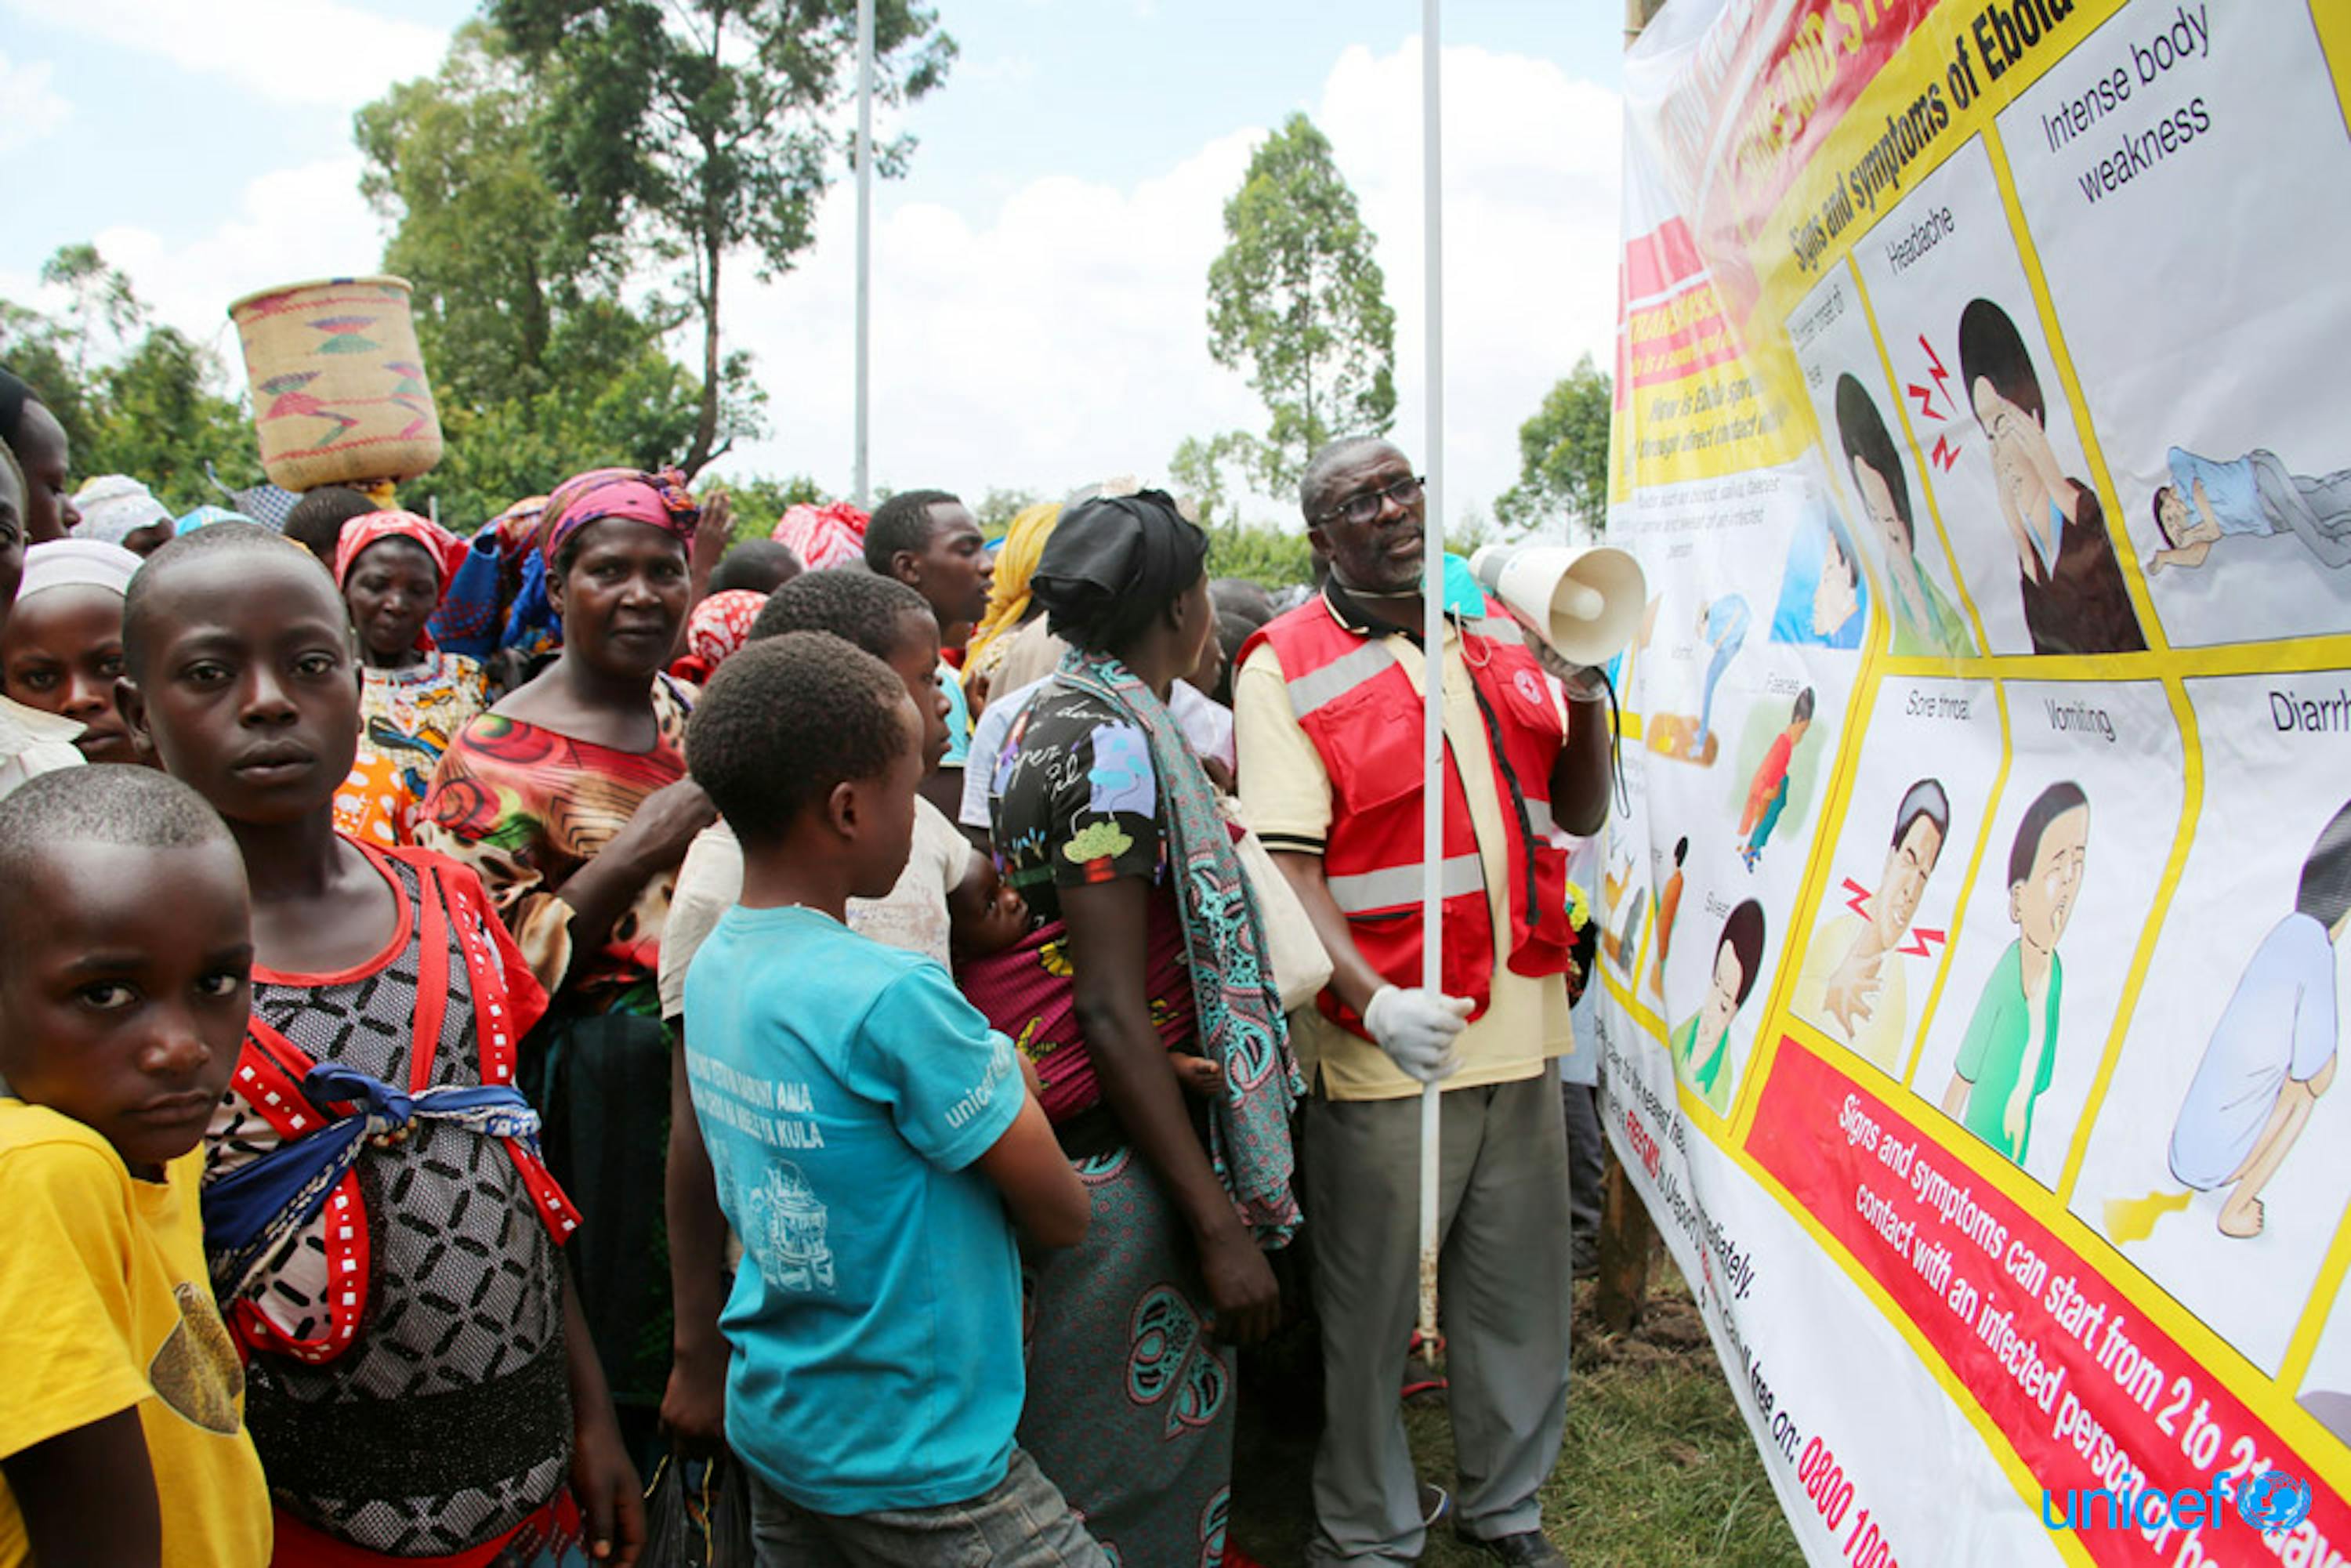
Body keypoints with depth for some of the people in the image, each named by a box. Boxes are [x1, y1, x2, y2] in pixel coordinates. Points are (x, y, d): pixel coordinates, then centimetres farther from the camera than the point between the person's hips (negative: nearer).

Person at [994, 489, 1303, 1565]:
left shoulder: (1051, 714, 11)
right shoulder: (1112, 739, -19)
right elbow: (1112, 1011, -23)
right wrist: (1221, 1225, -20)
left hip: (1069, 1149, 10)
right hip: (1123, 1174, -10)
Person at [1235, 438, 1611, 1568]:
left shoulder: (1499, 639, 11)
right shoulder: (1287, 664, -6)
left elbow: (1579, 814, 15)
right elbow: (1283, 858, -14)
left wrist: (1586, 693, -2)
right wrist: (1375, 1002, -27)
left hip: (1520, 1022, 5)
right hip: (1384, 1045, -5)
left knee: (1521, 1291, 17)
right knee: (1370, 1309, 7)